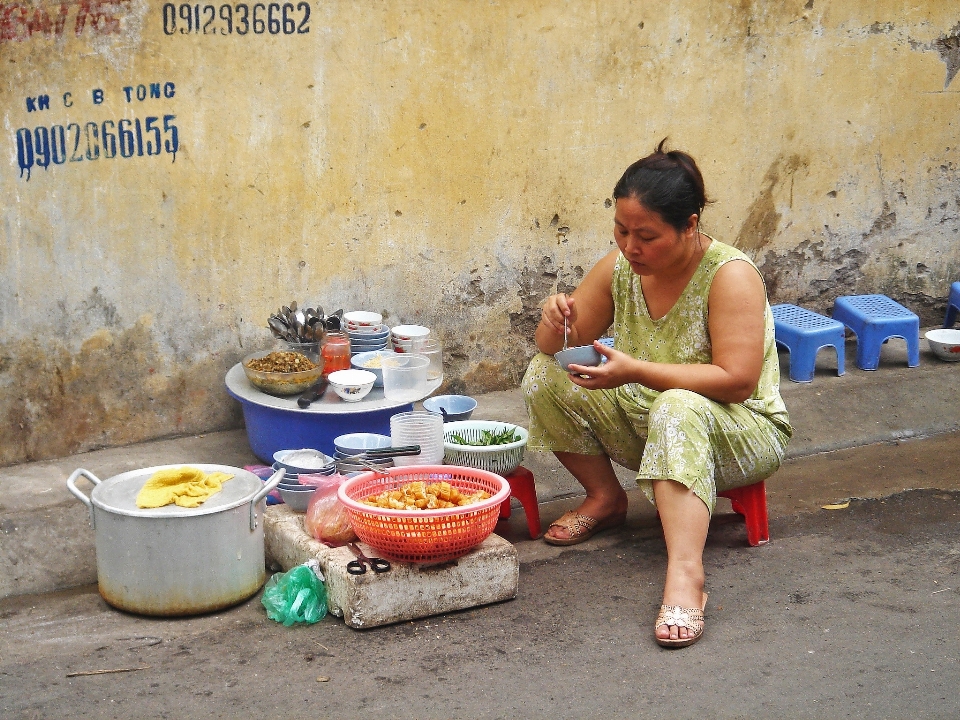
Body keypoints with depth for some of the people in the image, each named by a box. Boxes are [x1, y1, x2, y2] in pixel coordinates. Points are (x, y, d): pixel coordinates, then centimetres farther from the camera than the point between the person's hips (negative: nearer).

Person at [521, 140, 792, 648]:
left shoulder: (730, 274, -22)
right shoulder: (618, 268, -5)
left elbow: (737, 381, -29)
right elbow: (557, 348, 3)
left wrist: (636, 371, -35)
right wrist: (555, 321, -22)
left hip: (741, 431, -6)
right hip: (648, 425, 6)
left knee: (677, 408, -40)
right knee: (544, 376, -9)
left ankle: (685, 574, -52)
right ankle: (605, 497, 5)